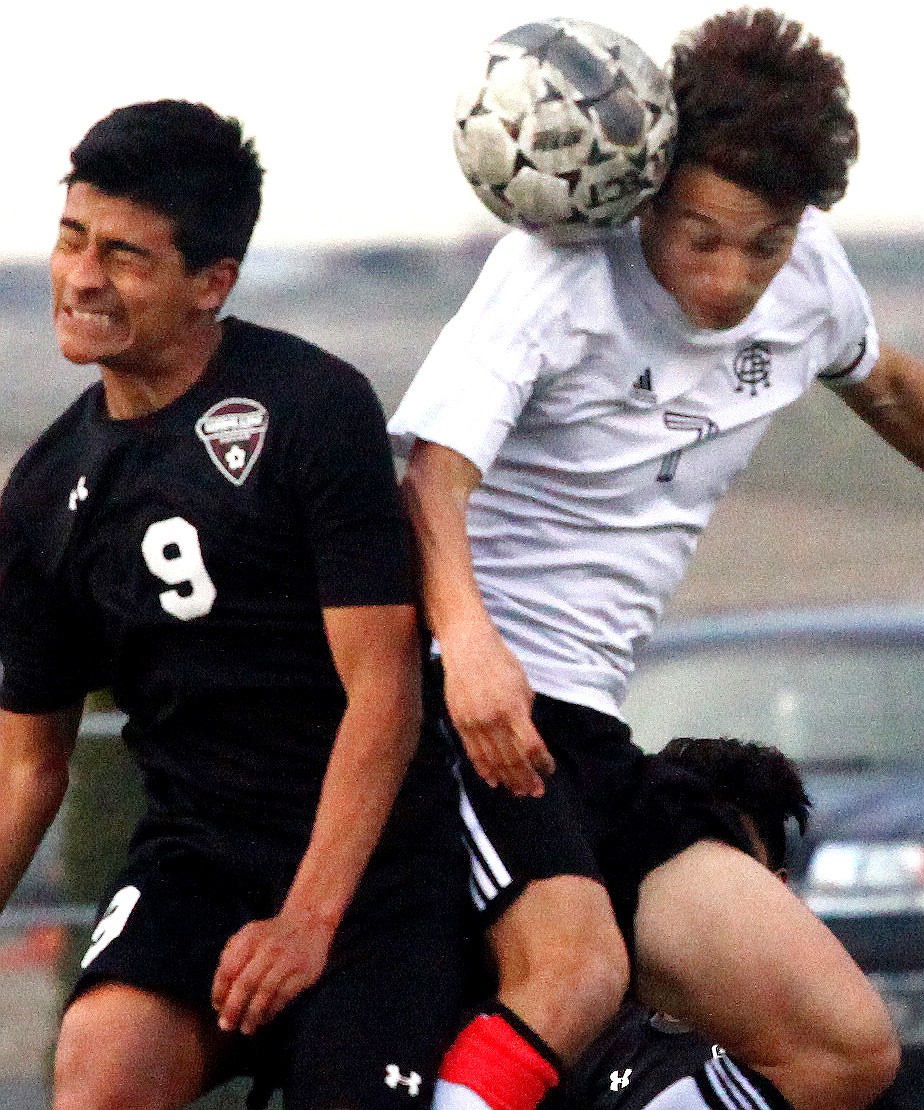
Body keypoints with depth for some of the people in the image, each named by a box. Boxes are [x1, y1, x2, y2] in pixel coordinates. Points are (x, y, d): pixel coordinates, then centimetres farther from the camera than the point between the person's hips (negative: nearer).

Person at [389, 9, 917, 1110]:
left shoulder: (809, 279, 7)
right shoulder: (563, 270, -13)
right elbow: (432, 471, -26)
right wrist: (465, 633, -45)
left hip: (586, 731, 8)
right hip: (464, 697, -8)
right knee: (578, 972, -35)